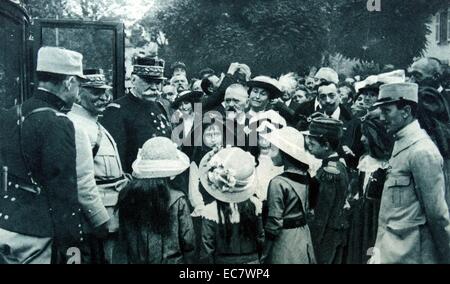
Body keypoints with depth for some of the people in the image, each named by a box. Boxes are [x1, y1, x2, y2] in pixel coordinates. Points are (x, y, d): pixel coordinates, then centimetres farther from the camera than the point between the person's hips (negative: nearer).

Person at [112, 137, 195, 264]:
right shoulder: (177, 200, -14)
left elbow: (122, 237, 2)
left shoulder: (125, 196, -8)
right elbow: (188, 242, -9)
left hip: (132, 259, 3)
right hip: (169, 260, -3)